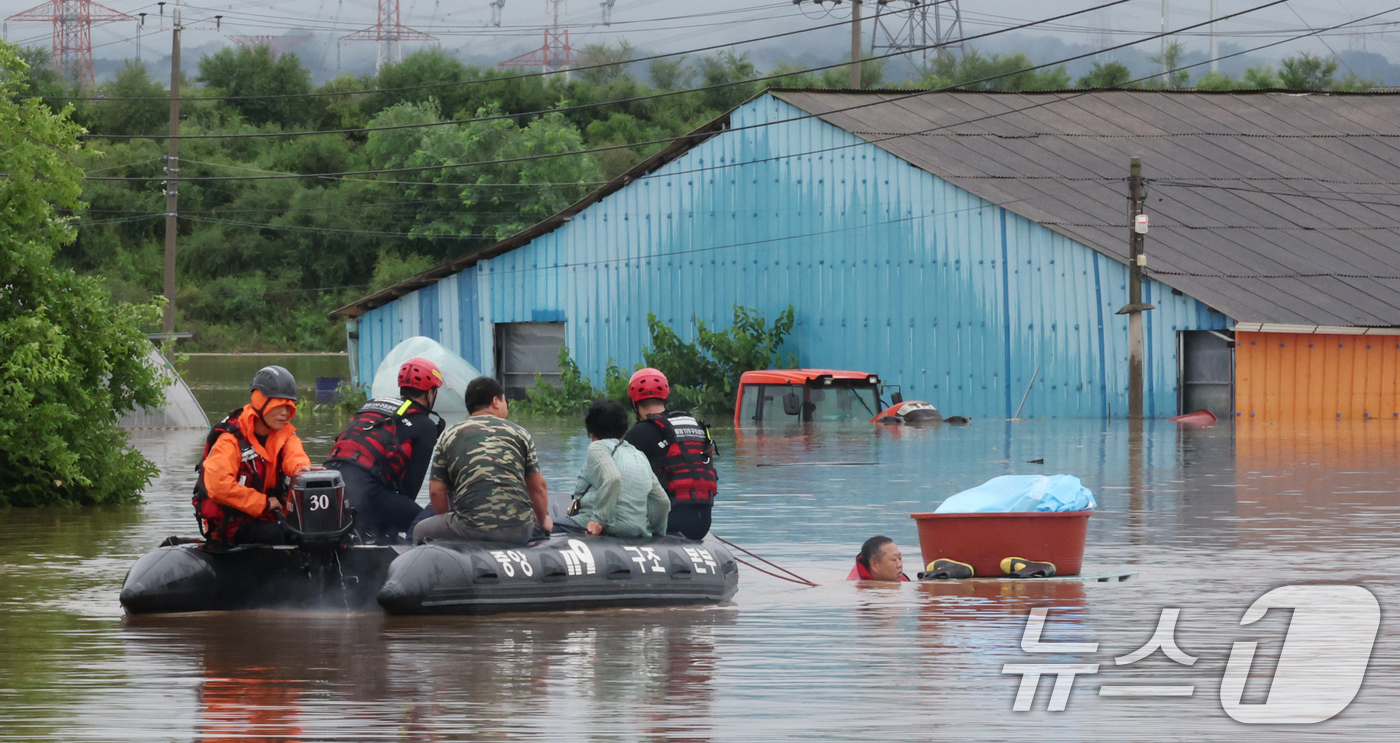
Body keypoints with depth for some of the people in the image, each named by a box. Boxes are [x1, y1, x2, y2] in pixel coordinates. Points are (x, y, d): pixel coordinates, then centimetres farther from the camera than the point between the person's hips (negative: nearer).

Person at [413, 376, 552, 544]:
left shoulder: (449, 437, 11)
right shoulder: (519, 433, 11)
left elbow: (436, 491, 8)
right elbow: (538, 486, 14)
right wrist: (543, 521, 32)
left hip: (471, 530, -2)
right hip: (519, 530, 2)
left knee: (421, 531, 21)